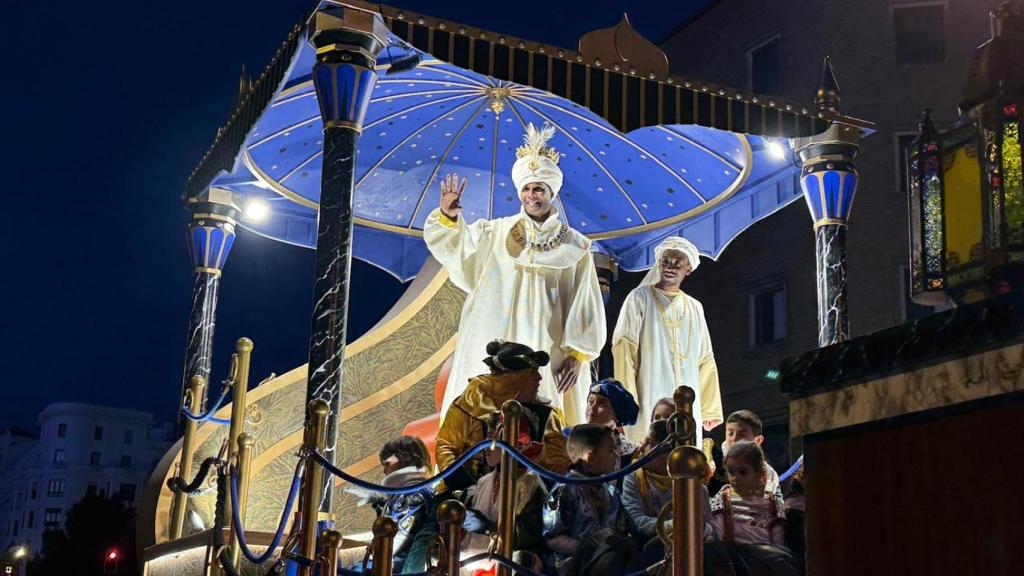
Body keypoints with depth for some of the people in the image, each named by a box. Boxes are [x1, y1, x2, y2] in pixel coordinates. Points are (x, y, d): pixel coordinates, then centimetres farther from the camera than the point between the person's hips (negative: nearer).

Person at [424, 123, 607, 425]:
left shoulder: (574, 247, 4)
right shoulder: (494, 233, 8)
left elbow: (585, 308, 3)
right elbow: (448, 242, 9)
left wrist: (578, 356, -3)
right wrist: (448, 216, -12)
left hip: (545, 353, -1)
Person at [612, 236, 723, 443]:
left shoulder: (695, 308, 18)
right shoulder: (640, 298, 4)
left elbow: (705, 361, 18)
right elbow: (624, 351, -5)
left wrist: (710, 409, 12)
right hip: (650, 404, -4)